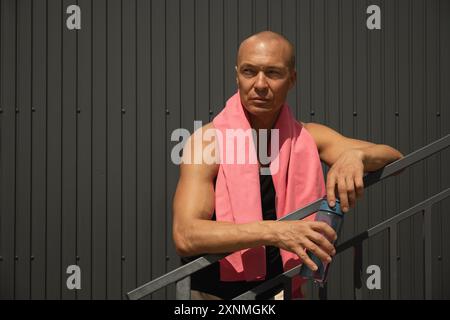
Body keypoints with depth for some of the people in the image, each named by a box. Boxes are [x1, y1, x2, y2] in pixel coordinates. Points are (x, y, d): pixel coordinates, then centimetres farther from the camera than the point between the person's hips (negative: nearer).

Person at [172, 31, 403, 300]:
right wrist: (274, 231, -30)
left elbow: (393, 158, 5)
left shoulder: (309, 138, 5)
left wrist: (355, 155, -17)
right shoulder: (208, 141, -9)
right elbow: (186, 237, -20)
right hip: (216, 293, -3)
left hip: (284, 291, 3)